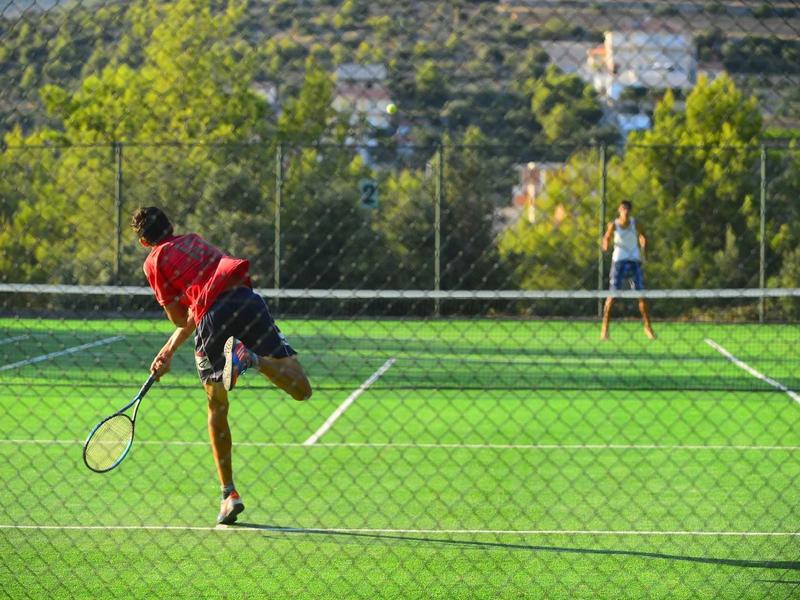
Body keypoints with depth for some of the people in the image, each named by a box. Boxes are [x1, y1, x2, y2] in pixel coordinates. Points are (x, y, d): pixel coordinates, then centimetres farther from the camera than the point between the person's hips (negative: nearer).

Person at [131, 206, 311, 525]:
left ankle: (229, 493, 12)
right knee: (301, 390, -2)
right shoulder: (194, 240, 32)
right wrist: (169, 350, 34)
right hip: (247, 299, 3)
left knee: (217, 407, 16)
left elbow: (180, 318, 14)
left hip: (212, 320, -3)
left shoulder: (154, 262, 16)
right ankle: (251, 358, -29)